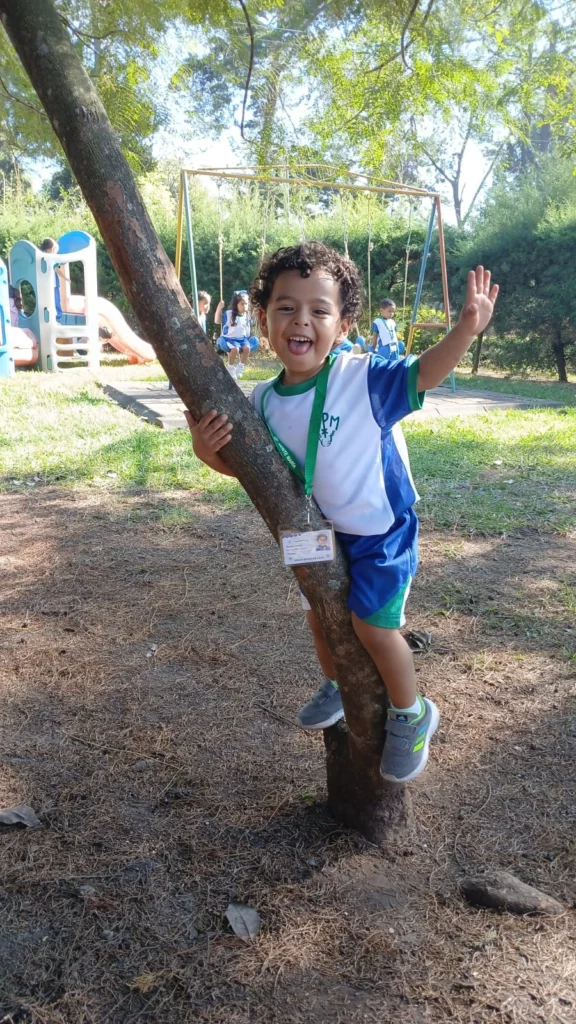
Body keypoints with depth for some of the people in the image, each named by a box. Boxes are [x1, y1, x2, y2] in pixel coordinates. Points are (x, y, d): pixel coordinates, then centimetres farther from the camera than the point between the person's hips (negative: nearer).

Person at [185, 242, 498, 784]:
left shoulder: (363, 378, -22)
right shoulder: (263, 400, -8)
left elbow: (422, 373, -24)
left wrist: (466, 328, -42)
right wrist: (208, 452, -20)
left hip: (379, 531, -6)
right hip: (318, 534, 6)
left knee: (372, 625, -10)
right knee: (320, 616, 21)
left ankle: (411, 715, 19)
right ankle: (336, 687, 52)